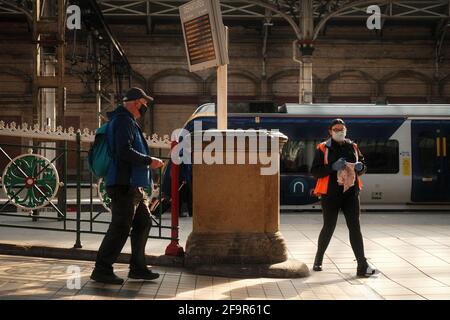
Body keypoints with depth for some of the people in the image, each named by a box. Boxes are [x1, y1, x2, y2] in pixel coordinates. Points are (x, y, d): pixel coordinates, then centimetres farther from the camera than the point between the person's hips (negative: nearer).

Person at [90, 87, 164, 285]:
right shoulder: (123, 121, -12)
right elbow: (124, 151, -23)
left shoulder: (127, 121, 21)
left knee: (143, 222, 15)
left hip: (134, 185, 11)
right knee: (120, 228, -7)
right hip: (124, 185, -11)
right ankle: (102, 270, -1)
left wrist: (148, 161, 17)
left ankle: (137, 268, 22)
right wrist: (149, 161, -15)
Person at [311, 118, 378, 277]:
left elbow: (363, 167, 18)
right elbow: (315, 171, -8)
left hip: (351, 193, 3)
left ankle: (362, 266, -9)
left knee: (355, 227, -6)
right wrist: (333, 167, -22)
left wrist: (360, 166, -7)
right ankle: (318, 260, 30)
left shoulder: (353, 147, 11)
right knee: (329, 228, 7)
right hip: (330, 194, -3)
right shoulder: (323, 148, -1)